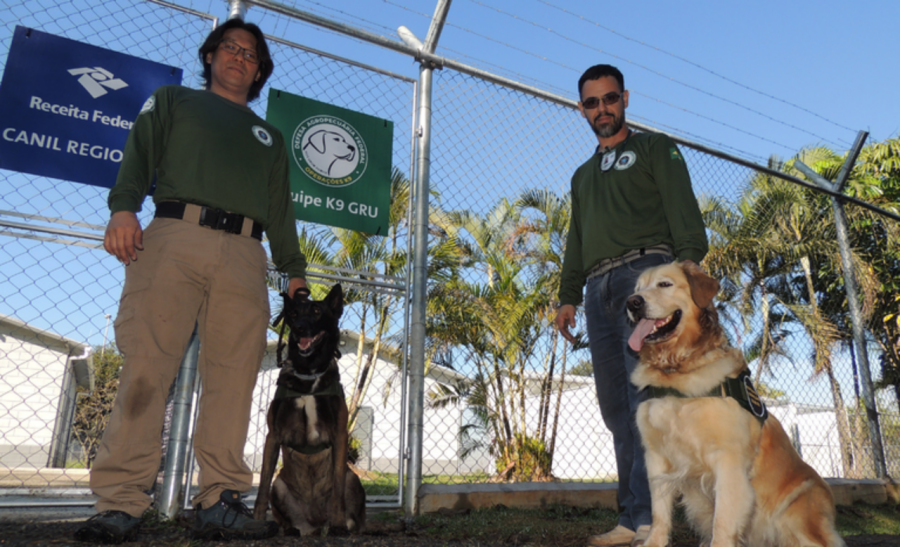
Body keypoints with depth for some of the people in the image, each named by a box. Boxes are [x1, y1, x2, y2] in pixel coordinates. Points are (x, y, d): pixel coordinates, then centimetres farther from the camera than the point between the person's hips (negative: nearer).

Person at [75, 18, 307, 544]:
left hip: (244, 254, 2)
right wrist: (123, 207, -11)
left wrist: (294, 270, 12)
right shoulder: (174, 100, 27)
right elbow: (139, 154, 9)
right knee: (146, 366, -12)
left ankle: (221, 501, -6)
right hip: (174, 237, -2)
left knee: (234, 377, -8)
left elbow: (281, 212, 24)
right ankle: (121, 501, -8)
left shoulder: (270, 137, 33)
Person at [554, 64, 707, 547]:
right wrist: (568, 296, 16)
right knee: (616, 405, 0)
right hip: (599, 289, 6)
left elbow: (683, 210, 1)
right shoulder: (583, 175, 32)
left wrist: (689, 265, -16)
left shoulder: (653, 148, 15)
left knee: (646, 392, -17)